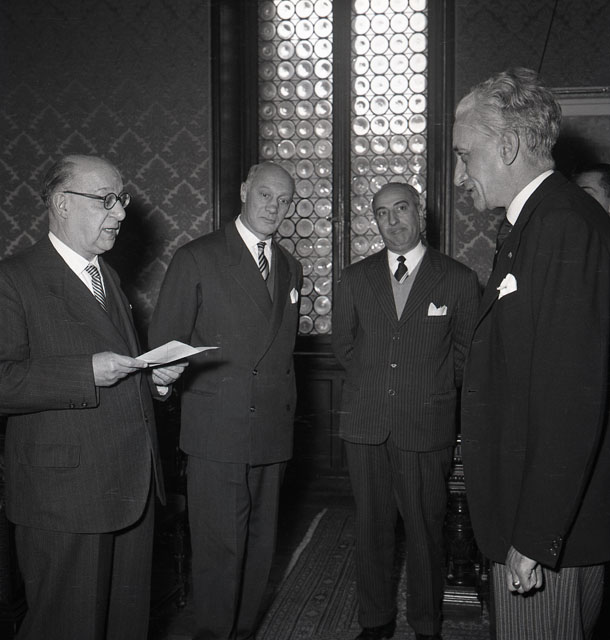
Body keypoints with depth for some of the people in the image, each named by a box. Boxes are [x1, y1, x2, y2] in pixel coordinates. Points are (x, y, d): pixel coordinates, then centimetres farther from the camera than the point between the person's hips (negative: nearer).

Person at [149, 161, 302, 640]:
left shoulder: (290, 267, 15)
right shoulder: (196, 259, -2)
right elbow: (164, 342, -1)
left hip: (273, 433, 5)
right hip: (217, 431, -5)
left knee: (260, 545, 12)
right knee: (219, 547, -1)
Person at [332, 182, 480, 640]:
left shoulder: (458, 279, 1)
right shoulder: (356, 277, 9)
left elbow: (466, 349, 8)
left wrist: (435, 390, 6)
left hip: (428, 425, -2)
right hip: (366, 423, 2)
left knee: (426, 528, 4)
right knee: (372, 525, 10)